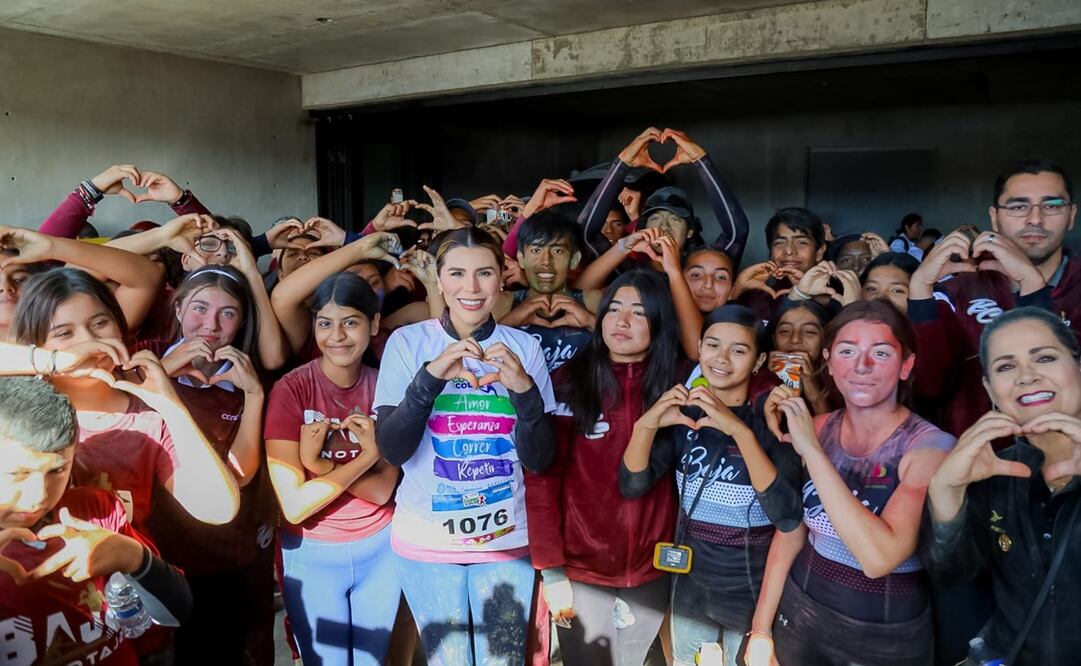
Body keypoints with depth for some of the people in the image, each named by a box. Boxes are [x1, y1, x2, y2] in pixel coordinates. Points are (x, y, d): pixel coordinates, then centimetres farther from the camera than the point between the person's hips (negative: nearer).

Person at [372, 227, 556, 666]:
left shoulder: (524, 347, -3)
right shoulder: (408, 342, -7)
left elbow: (539, 460, -6)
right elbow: (392, 450, -13)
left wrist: (524, 389, -24)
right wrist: (431, 375, -27)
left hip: (505, 539, 1)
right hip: (426, 541, -1)